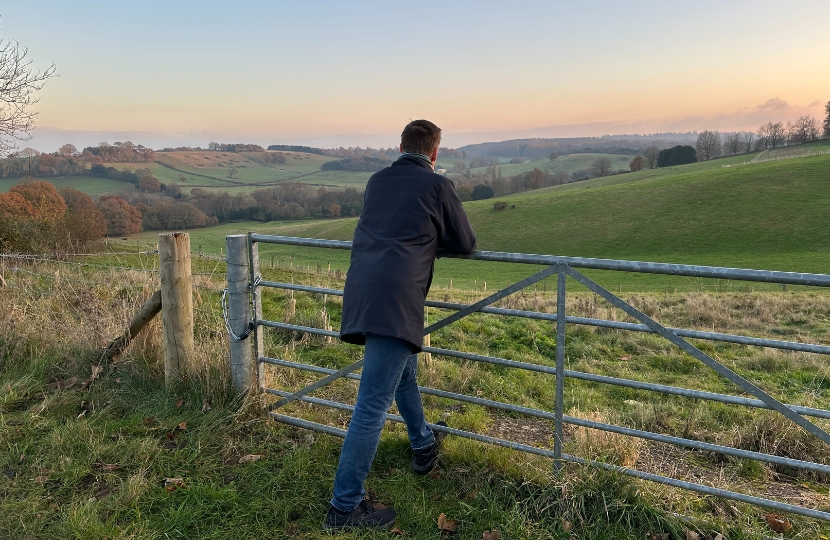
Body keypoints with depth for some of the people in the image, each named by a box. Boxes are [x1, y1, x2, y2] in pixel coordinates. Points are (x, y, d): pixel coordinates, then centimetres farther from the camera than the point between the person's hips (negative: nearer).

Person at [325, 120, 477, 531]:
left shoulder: (377, 181, 18)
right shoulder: (438, 185, 2)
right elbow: (466, 244, 10)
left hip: (361, 292, 7)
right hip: (395, 300, -7)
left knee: (404, 372, 28)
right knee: (373, 404, -3)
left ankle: (423, 446, 48)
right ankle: (345, 507, 4)